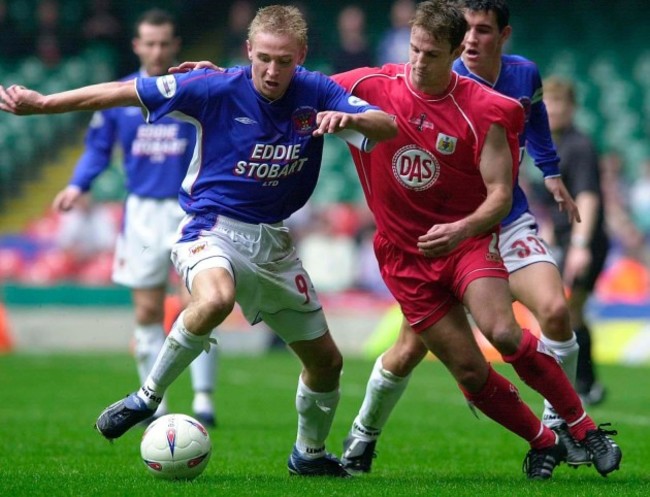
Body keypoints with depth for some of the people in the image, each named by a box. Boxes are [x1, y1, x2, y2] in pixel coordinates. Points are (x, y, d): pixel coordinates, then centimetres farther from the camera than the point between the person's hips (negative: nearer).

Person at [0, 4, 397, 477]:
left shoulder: (317, 93, -7)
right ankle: (147, 397, -21)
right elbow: (125, 93, -10)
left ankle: (309, 454, 38)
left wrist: (350, 119, -35)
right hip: (214, 228, -5)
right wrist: (43, 103, -10)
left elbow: (388, 126, -13)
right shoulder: (217, 89, -15)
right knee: (215, 300, -40)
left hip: (273, 240, 5)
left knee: (326, 360, 11)